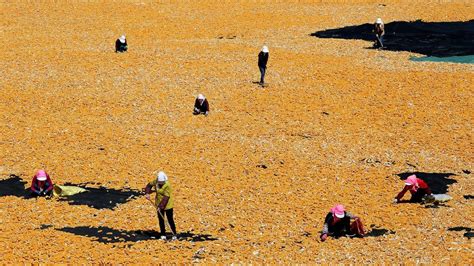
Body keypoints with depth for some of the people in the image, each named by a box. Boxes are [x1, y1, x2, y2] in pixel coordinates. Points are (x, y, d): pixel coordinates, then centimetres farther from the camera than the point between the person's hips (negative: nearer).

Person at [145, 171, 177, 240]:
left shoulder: (167, 186, -26)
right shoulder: (156, 182, -8)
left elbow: (166, 198, -29)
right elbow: (149, 185, 11)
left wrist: (161, 206, -34)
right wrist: (147, 193, -5)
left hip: (167, 205, -6)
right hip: (159, 205, 6)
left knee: (170, 220, -1)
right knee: (161, 220, 12)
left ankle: (174, 234, 11)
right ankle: (163, 234, 23)